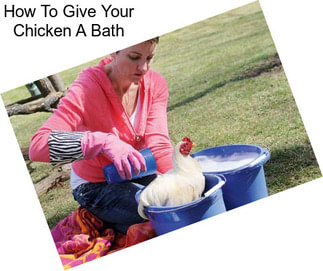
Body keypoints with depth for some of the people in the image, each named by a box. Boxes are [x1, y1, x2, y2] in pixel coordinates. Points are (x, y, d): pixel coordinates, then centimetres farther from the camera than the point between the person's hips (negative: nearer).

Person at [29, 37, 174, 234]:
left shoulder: (155, 84, -10)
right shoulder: (86, 90, -26)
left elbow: (159, 144, -18)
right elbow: (37, 147, -38)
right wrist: (105, 142, -50)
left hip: (136, 173, 6)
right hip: (96, 187, -5)